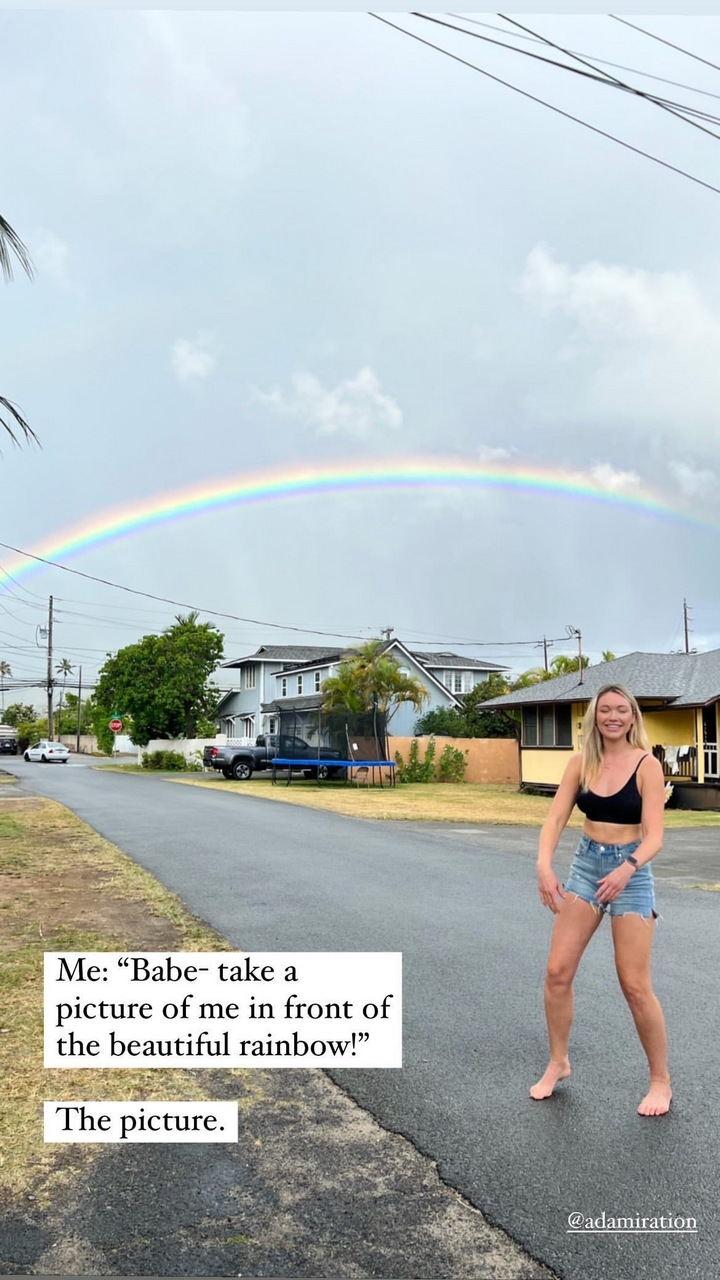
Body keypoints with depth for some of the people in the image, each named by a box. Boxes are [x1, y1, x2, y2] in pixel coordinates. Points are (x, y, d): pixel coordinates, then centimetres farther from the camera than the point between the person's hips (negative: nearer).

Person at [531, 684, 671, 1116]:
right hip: (586, 867, 4)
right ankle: (559, 1063, 24)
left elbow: (654, 836, -17)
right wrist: (544, 865, -23)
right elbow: (556, 818, -6)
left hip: (631, 872, -4)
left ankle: (661, 1080, 21)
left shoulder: (647, 765, -12)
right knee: (558, 971, 4)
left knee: (636, 986, 0)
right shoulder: (580, 763, -1)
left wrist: (627, 869, -35)